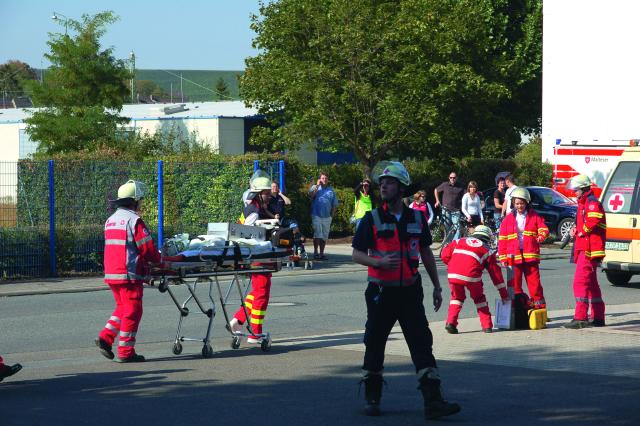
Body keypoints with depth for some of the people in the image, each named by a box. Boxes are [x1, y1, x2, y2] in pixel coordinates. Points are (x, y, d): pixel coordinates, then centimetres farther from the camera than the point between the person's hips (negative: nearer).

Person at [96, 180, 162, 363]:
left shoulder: (110, 220, 15)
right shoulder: (134, 220, -12)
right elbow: (147, 248, -14)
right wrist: (157, 259, 7)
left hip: (111, 273, 8)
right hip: (129, 274, -8)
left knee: (122, 307, 21)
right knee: (132, 311, 0)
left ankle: (105, 337, 9)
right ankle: (126, 352, 2)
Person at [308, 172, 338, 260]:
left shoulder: (331, 190, 12)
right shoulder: (315, 188, 6)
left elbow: (334, 204, 14)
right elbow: (311, 195, -15)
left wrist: (332, 214, 4)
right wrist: (317, 185, -15)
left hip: (327, 216, 3)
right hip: (316, 215, -3)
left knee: (324, 236, 7)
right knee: (317, 233, -13)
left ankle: (321, 253, 14)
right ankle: (316, 252, -11)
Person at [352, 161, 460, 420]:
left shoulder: (416, 219, 7)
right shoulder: (372, 219, -2)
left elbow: (426, 253, 16)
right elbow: (356, 254, -3)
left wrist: (437, 287, 15)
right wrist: (379, 261, -22)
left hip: (410, 291, 2)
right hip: (381, 292, -2)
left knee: (422, 345, -6)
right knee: (375, 345, 6)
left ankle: (432, 401, -10)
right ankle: (372, 399, 21)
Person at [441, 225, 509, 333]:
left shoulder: (459, 241, 28)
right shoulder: (487, 251, 23)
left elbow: (444, 254, 17)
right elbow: (496, 274, 24)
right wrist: (504, 295, 29)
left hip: (453, 274, 2)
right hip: (471, 275, -2)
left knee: (457, 297, 25)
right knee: (479, 298, 22)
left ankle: (451, 322, 10)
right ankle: (487, 325, 19)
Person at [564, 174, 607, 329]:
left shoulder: (592, 203, -12)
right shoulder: (583, 203, 21)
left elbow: (593, 221, -30)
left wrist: (582, 232, -16)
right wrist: (576, 229, 10)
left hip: (589, 250, -11)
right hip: (583, 249, 11)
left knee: (580, 282, -15)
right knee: (591, 284, 15)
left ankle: (580, 318, -19)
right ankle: (598, 318, 21)